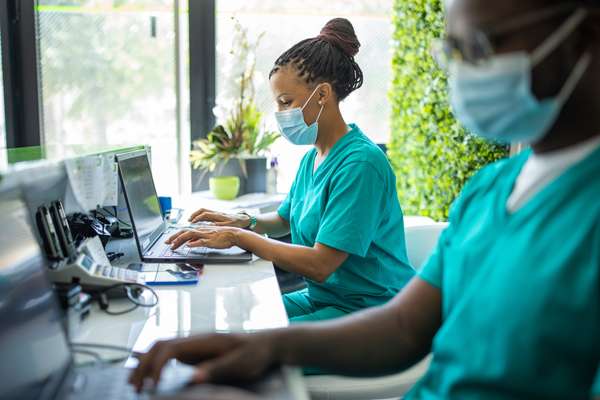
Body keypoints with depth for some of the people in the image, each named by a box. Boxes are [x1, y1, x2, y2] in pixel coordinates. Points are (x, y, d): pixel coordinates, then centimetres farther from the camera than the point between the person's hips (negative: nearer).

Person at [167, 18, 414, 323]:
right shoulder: (312, 158, 8)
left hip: (367, 309, -8)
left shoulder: (361, 163, -21)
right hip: (320, 297, 8)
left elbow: (320, 265, -24)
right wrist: (245, 222, 3)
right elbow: (284, 220, 24)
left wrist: (238, 237, -19)